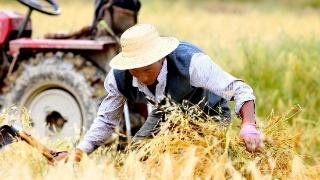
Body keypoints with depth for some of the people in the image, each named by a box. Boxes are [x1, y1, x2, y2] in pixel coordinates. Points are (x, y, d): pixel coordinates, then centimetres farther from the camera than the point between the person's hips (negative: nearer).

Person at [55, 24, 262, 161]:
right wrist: (78, 154, -24)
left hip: (209, 111, -4)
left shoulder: (190, 61, -42)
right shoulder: (119, 78, -26)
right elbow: (106, 122, -10)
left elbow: (240, 90, -43)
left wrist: (249, 126, -62)